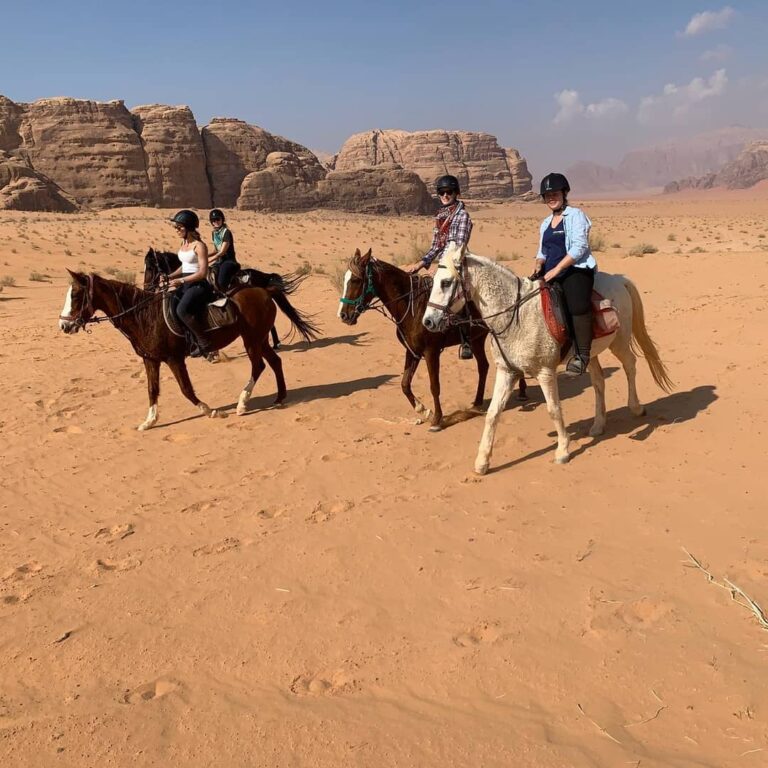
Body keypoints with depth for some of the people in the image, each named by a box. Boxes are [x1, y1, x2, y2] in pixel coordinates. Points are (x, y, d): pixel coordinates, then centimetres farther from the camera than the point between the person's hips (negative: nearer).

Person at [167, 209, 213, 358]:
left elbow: (202, 273, -19)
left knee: (181, 310, -30)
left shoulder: (199, 246, -14)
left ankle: (204, 343, -18)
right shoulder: (183, 243, 12)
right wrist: (170, 276, 7)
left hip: (198, 285, -10)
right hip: (185, 285, 10)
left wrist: (180, 280, -21)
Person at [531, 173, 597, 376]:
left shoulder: (576, 215, 0)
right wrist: (539, 265, 1)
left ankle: (582, 356, -29)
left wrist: (556, 269, -17)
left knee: (577, 305, -32)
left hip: (576, 270, -8)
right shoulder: (545, 223, 21)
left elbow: (579, 247, -11)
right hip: (550, 273, 8)